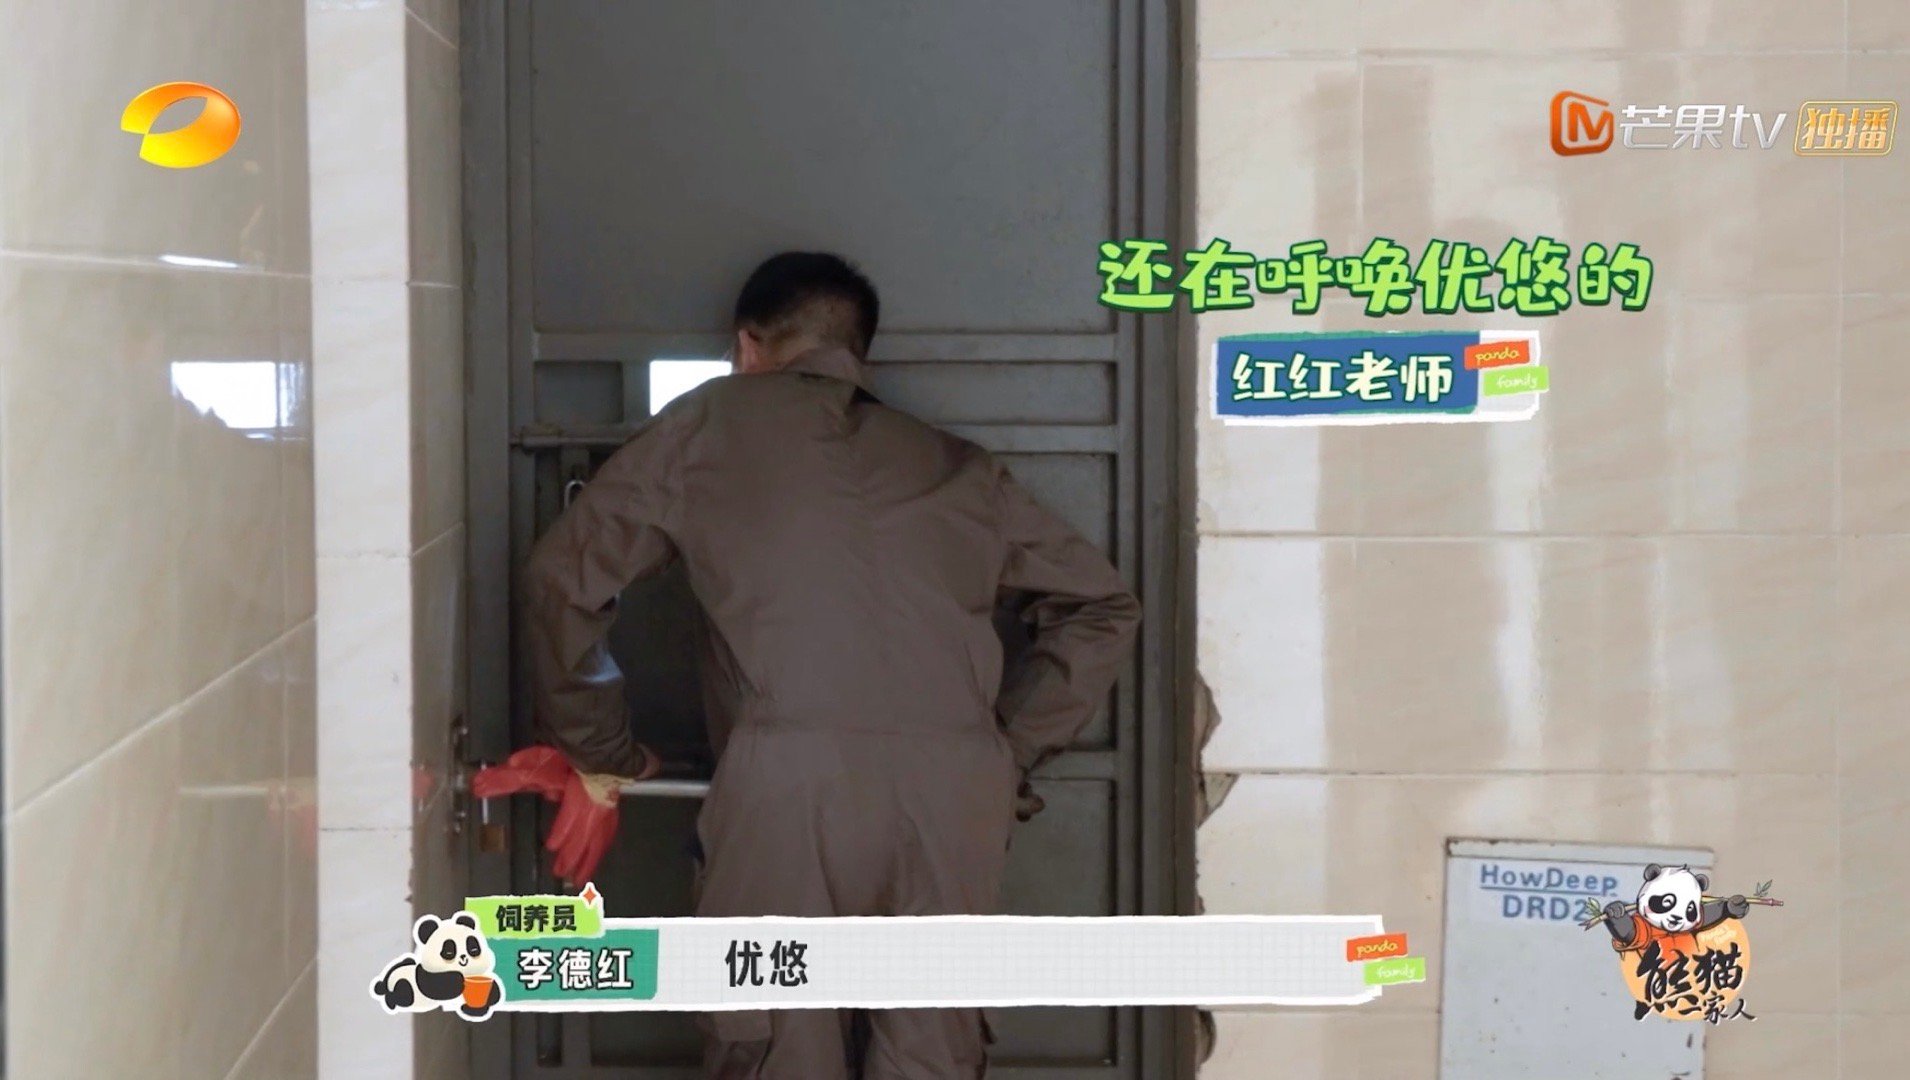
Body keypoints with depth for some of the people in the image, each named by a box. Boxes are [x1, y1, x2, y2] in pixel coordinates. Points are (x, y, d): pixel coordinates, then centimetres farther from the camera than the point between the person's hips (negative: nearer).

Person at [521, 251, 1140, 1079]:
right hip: (955, 784, 3)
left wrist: (601, 751, 25)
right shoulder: (953, 465, 27)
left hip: (791, 780, -3)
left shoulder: (709, 426, 20)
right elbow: (1100, 606, 26)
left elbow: (565, 573, 16)